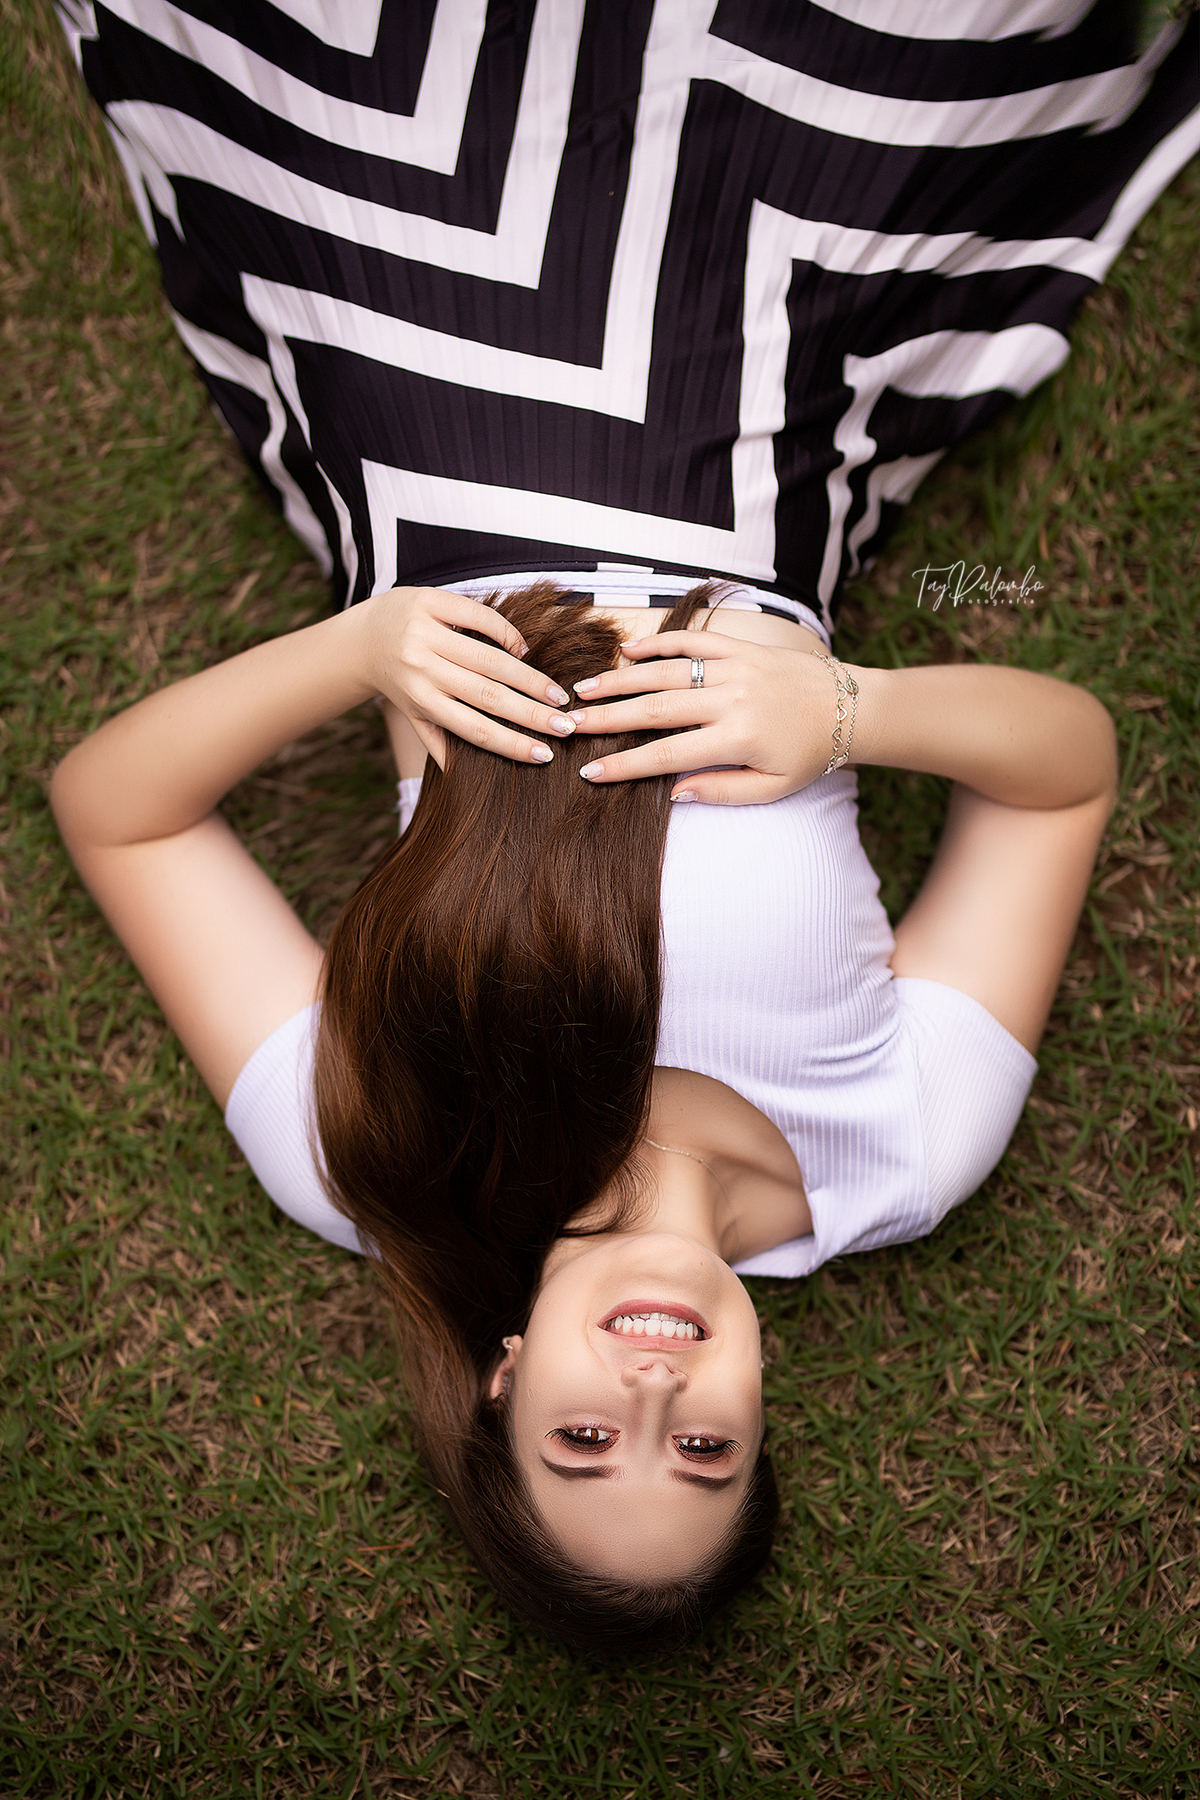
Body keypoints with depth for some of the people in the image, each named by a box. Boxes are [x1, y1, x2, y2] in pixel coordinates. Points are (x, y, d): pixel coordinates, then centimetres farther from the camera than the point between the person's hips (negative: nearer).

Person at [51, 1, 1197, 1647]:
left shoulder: (360, 1181, -25)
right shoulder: (897, 1167, -22)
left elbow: (107, 805, -22)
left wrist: (350, 651, -40)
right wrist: (853, 711, -40)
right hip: (745, 545, 1)